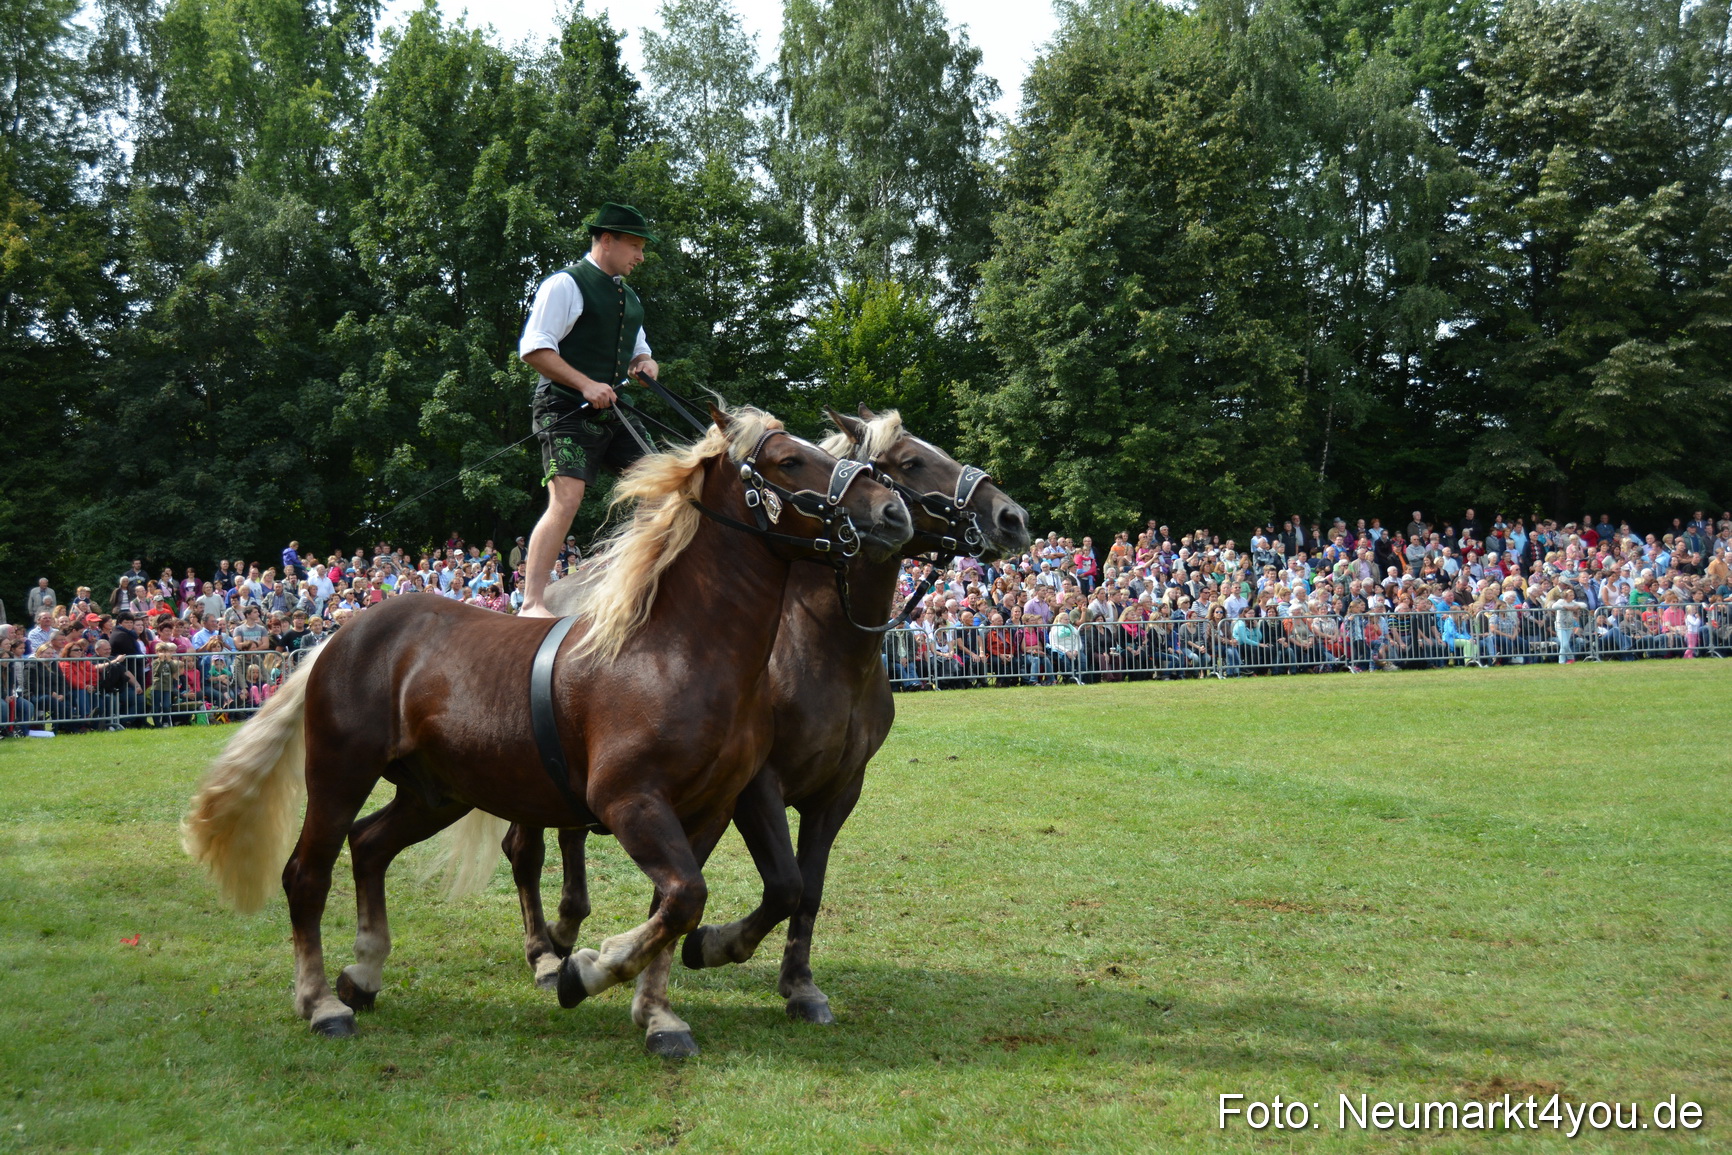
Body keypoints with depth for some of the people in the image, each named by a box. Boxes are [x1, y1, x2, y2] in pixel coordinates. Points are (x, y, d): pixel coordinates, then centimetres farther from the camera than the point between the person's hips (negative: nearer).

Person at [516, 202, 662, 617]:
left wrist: (646, 364, 5)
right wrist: (586, 384, -21)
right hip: (568, 409, -8)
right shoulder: (565, 285, -6)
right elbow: (534, 349, -13)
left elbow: (639, 351, 30)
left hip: (614, 412, 8)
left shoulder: (628, 297, 20)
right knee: (566, 500, -20)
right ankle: (531, 604, -20)